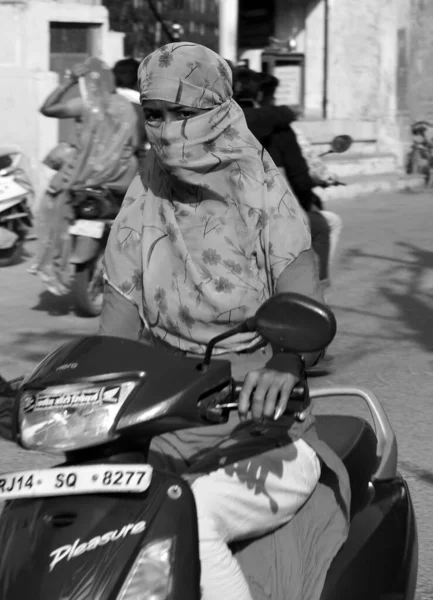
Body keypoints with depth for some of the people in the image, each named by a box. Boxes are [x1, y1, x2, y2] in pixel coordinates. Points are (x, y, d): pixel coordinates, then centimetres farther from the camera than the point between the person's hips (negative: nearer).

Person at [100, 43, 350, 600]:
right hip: (163, 427, 4)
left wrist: (283, 365, -43)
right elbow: (119, 316, 3)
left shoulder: (264, 199, -4)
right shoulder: (143, 198, 7)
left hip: (263, 434, -3)